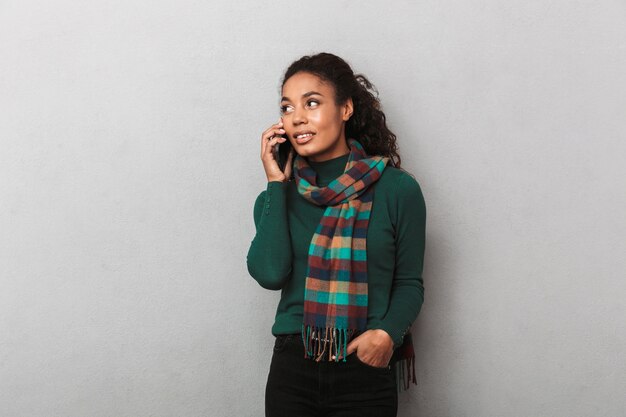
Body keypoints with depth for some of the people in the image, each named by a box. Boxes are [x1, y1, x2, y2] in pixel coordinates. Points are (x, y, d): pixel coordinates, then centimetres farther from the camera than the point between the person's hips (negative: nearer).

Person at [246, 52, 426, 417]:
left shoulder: (398, 189, -4)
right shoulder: (279, 193, 4)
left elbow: (409, 283, 2)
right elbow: (269, 274, -12)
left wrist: (388, 333, -16)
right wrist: (276, 185, -8)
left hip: (366, 373, -2)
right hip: (292, 370, 2)